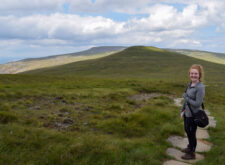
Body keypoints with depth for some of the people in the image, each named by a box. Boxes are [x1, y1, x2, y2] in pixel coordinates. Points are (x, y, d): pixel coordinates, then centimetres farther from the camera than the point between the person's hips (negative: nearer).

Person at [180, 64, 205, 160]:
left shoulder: (200, 87, -23)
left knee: (191, 134, 8)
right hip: (187, 113, 8)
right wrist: (182, 110, 11)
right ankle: (190, 147, 45)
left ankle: (192, 153, 27)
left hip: (193, 115, -8)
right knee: (187, 131, 23)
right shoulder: (189, 85, 1)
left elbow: (197, 103, -24)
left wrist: (186, 97, -17)